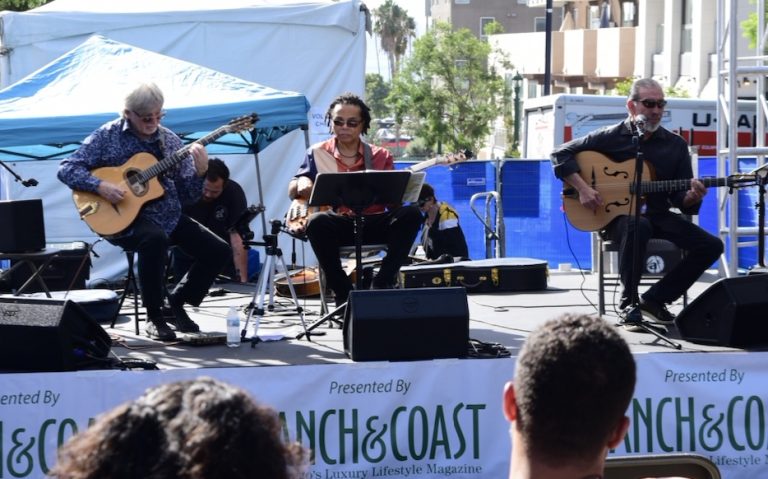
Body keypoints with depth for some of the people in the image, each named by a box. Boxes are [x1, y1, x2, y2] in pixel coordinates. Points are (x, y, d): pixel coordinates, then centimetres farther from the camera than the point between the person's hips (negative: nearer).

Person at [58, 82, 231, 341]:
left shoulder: (170, 141, 8)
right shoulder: (108, 136, -4)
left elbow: (187, 196, 7)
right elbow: (66, 169, -9)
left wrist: (200, 172, -13)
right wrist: (101, 186, -23)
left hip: (169, 216, 5)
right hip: (125, 218, -5)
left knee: (219, 251, -8)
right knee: (155, 239, -38)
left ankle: (178, 301, 14)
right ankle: (154, 317, -20)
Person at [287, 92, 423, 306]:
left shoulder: (380, 156, 10)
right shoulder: (317, 154, 9)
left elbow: (394, 201, 5)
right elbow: (292, 192, 11)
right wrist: (301, 184, -13)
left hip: (374, 224, 1)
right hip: (338, 225, -1)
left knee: (410, 214, -26)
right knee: (317, 222, -36)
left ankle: (382, 283, -21)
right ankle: (344, 293, -24)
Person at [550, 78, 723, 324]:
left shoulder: (675, 145, 7)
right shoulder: (610, 137, -2)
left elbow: (680, 199, 6)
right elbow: (561, 154, -2)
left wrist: (691, 197, -19)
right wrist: (583, 189, -15)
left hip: (658, 214, 5)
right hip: (616, 215, -4)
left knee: (711, 246, -15)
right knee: (637, 226, -41)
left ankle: (655, 298, -3)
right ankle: (629, 302, -22)